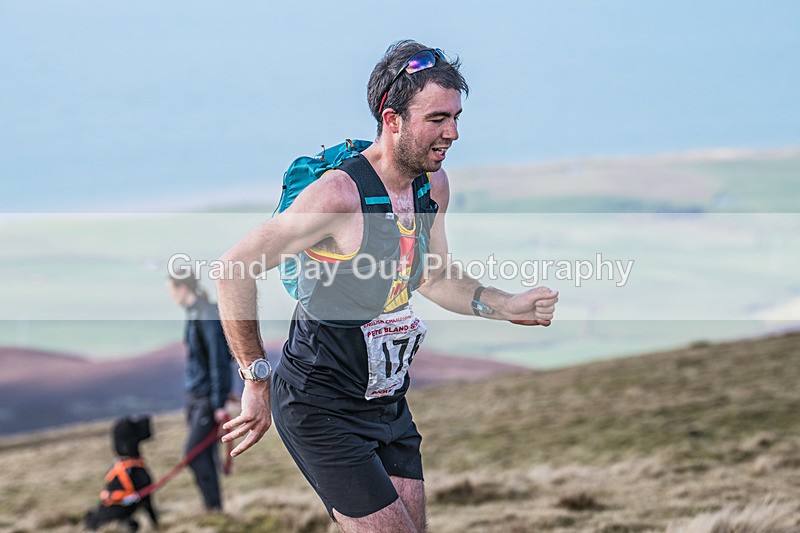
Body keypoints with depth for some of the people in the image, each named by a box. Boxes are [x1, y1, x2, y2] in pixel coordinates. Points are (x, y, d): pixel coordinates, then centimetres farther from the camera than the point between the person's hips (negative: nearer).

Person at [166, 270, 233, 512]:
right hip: (195, 395, 9)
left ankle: (215, 508, -5)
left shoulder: (208, 317, -18)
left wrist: (219, 405, -19)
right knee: (205, 456, 10)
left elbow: (219, 362, -19)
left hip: (208, 397, -9)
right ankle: (212, 509, 16)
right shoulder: (193, 315, 10)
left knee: (196, 453, -10)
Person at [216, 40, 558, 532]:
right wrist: (258, 381, -17)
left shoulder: (434, 185, 1)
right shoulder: (340, 194, -24)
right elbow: (234, 270, -20)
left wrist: (509, 307, 1)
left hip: (389, 406, 8)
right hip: (323, 411, -8)